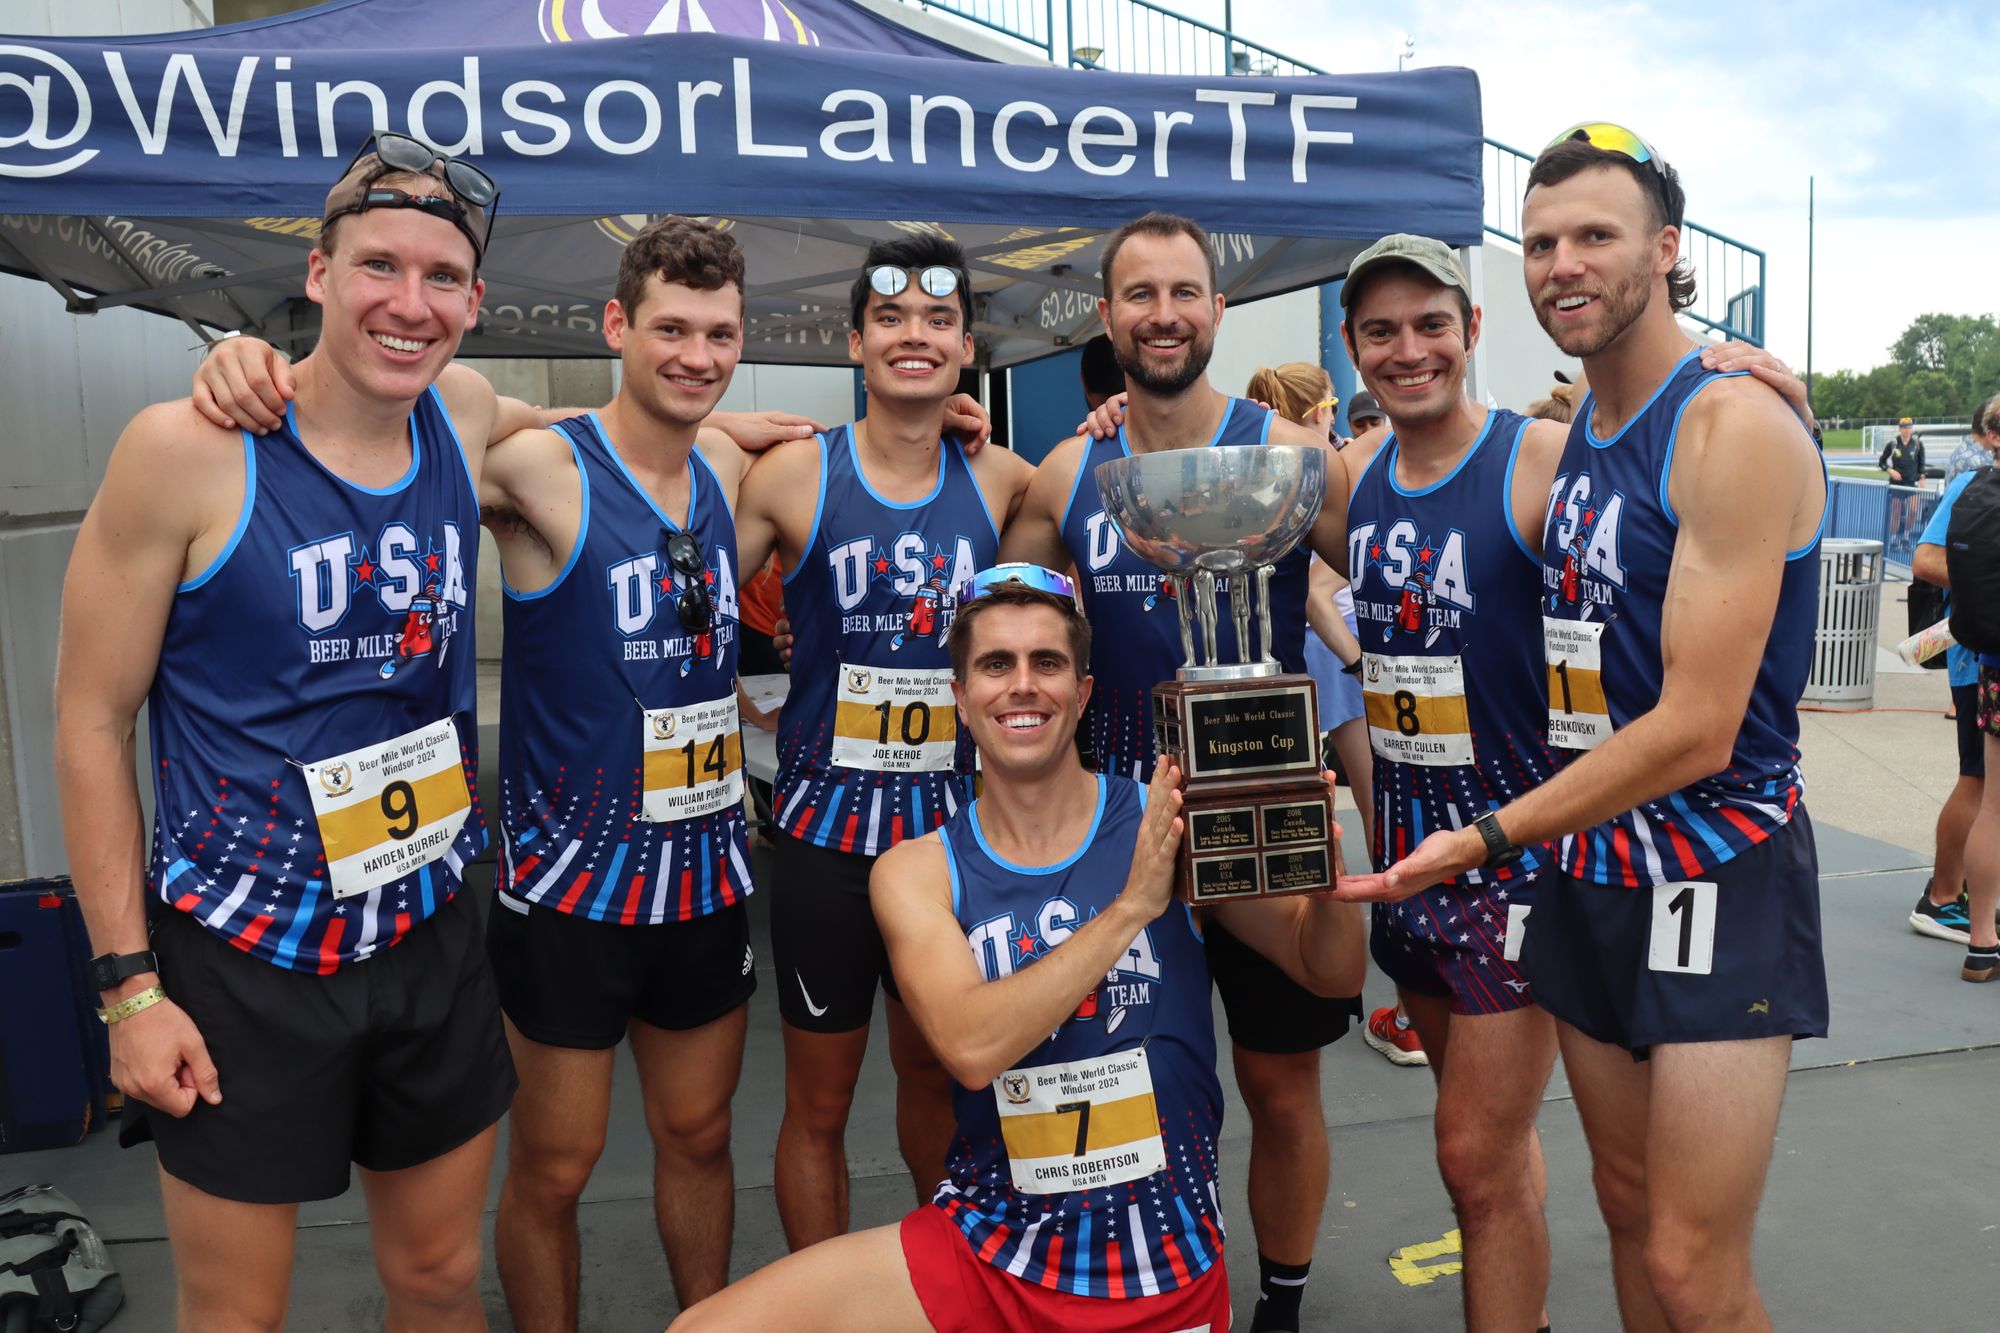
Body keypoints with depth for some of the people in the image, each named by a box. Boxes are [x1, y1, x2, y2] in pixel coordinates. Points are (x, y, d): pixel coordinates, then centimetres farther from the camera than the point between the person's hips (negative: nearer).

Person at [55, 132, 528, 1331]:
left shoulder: (465, 417, -2)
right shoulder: (190, 447, -15)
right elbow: (92, 721, -9)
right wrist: (128, 981, -9)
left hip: (431, 936, 4)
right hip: (240, 961, -4)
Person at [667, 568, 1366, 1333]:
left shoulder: (1168, 826, -8)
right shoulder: (915, 872, -6)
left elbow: (1334, 976, -6)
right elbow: (970, 1047, -21)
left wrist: (1322, 882, -27)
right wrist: (1130, 907, -27)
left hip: (1164, 1272, 0)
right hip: (983, 1248, 1)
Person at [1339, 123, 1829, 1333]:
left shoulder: (1734, 428, -15)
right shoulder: (1575, 436, 9)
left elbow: (1696, 730, -20)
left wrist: (1489, 839, -21)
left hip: (1717, 879, -7)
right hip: (1591, 870, 7)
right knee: (1631, 1213, 17)